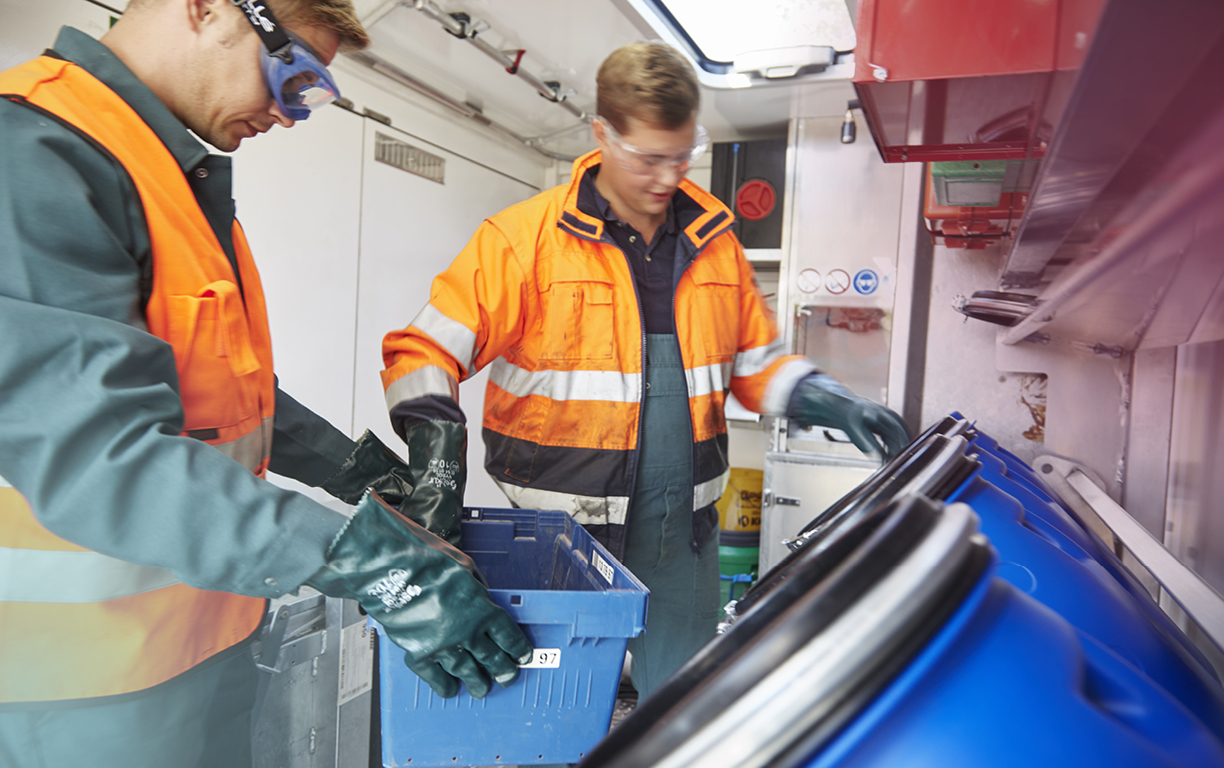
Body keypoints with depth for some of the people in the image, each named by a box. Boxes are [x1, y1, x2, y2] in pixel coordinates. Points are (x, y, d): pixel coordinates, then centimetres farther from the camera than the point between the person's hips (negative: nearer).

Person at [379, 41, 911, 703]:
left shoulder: (712, 240, 7)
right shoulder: (524, 237, -8)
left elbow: (756, 359, 16)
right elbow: (425, 348, -8)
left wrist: (829, 404, 0)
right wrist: (434, 441, -24)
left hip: (683, 530, 5)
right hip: (566, 525, -4)